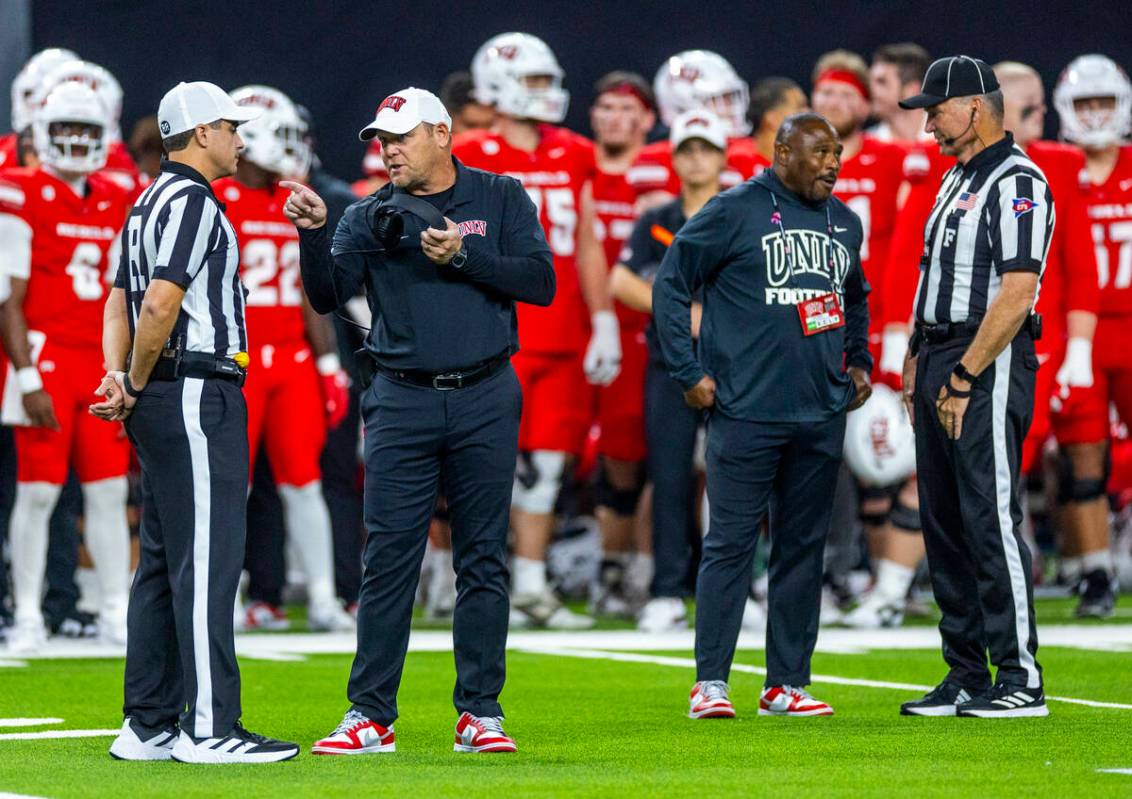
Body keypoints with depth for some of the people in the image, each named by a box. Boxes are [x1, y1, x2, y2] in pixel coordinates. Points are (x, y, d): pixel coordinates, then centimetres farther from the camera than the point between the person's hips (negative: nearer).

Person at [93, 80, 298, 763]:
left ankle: (149, 725, 13)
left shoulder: (150, 204, 20)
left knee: (165, 562, 11)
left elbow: (123, 299, 17)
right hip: (198, 395, -10)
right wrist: (136, 385, -10)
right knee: (207, 558, -10)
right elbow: (159, 303, -22)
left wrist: (119, 378, 4)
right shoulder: (192, 202, -12)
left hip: (161, 403, 10)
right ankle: (209, 726, -12)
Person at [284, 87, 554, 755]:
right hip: (402, 403, 1)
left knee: (484, 560, 3)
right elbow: (328, 295, -3)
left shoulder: (502, 199, 6)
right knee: (389, 558, -3)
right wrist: (314, 233, -18)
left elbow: (541, 282, -4)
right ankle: (372, 715, 0)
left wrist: (463, 256, -13)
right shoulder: (371, 217, 8)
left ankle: (480, 711, 8)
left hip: (485, 402, -1)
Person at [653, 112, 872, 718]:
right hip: (746, 412, -6)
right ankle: (710, 683, -2)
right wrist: (689, 372, -6)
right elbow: (670, 284, -2)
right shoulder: (735, 212, -5)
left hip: (821, 416, 6)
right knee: (731, 542, -6)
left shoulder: (845, 223, 14)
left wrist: (858, 362, 20)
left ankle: (786, 685, 12)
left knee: (804, 547, 7)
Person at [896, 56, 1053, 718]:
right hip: (940, 362, 10)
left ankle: (1021, 681, -9)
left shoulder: (1017, 183, -11)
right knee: (945, 526, 9)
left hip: (991, 366, -10)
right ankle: (967, 679, 14)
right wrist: (918, 363, 15)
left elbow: (1017, 292, -19)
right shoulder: (956, 183, 20)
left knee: (992, 520, -11)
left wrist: (966, 378, -20)